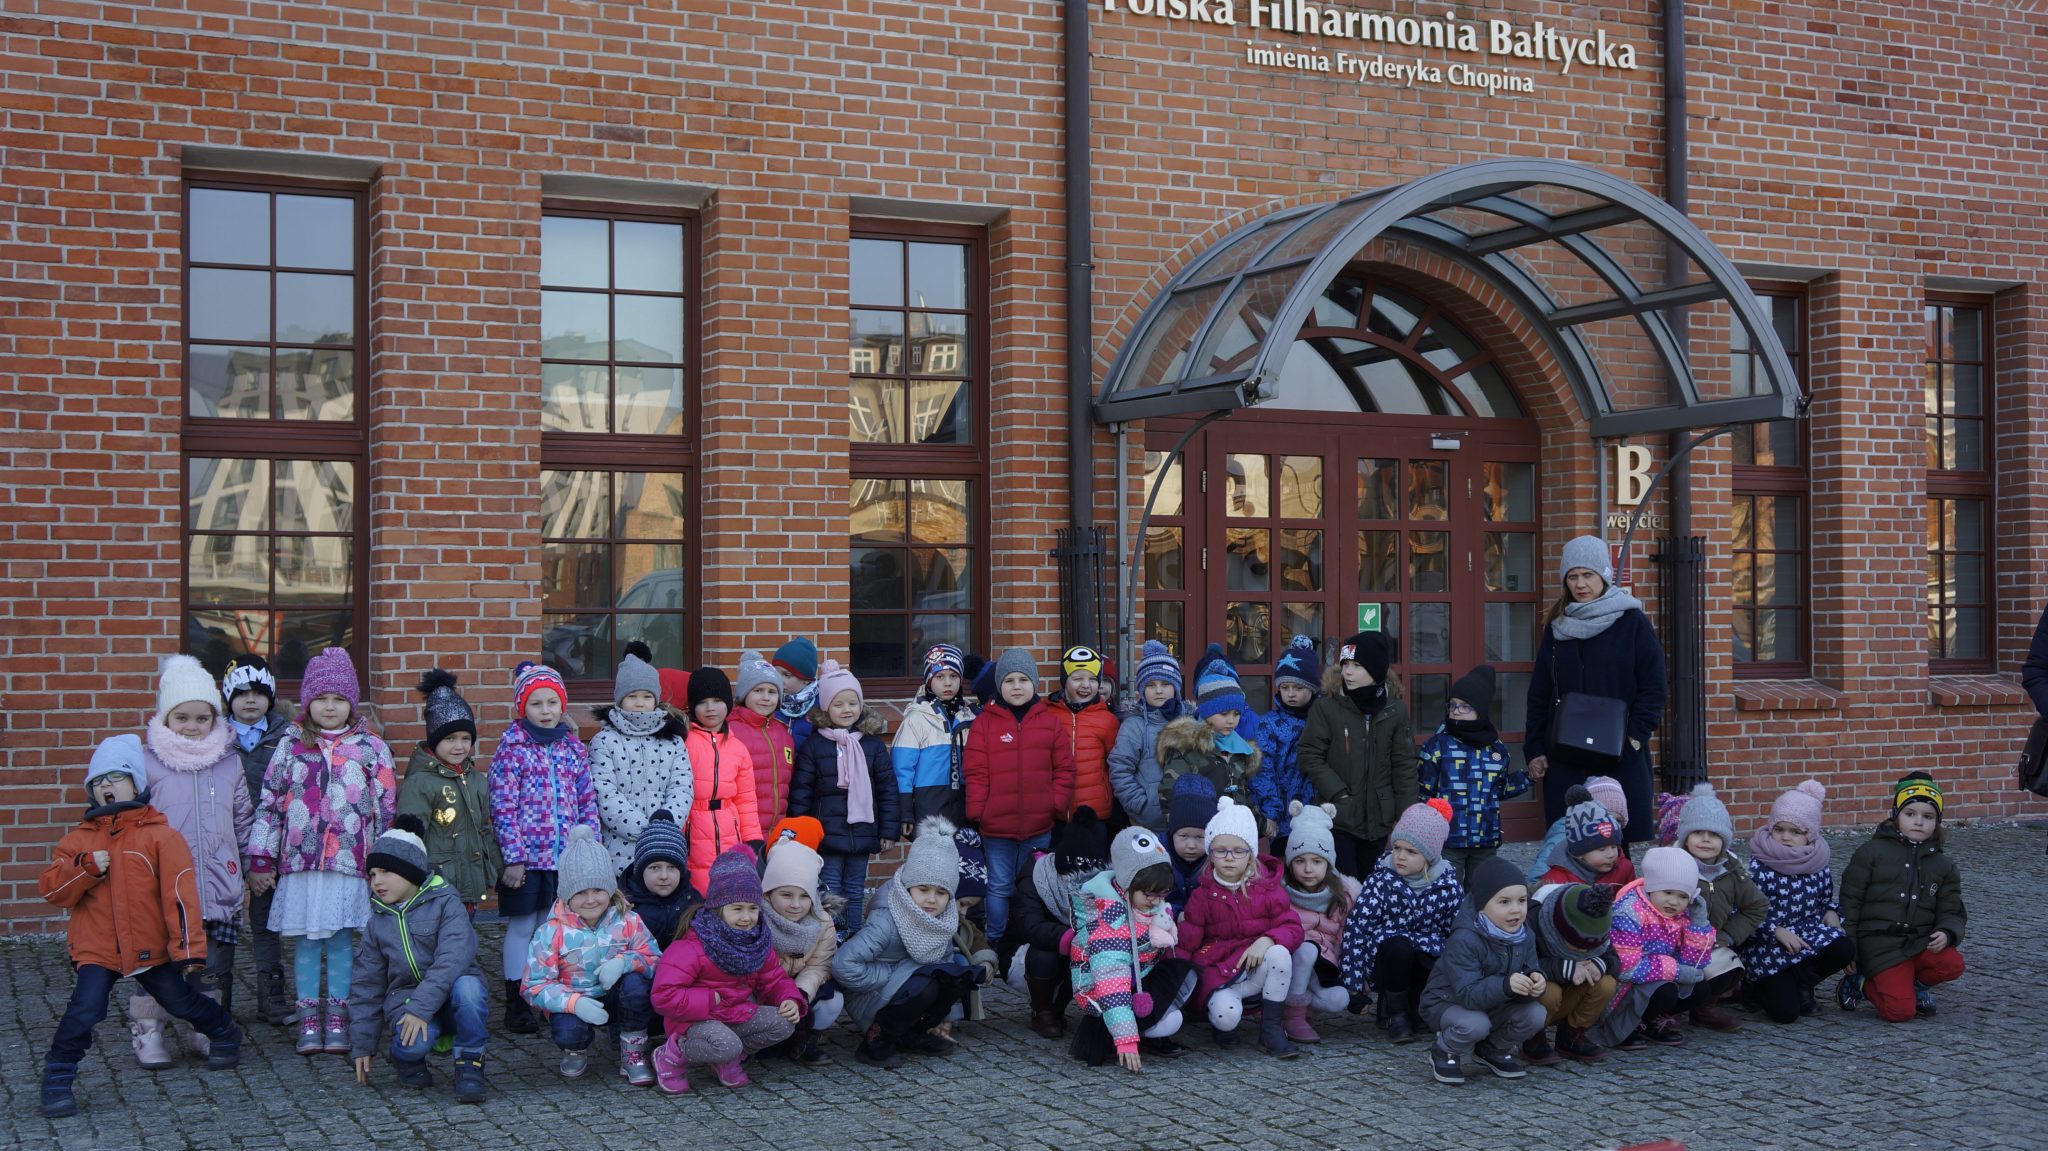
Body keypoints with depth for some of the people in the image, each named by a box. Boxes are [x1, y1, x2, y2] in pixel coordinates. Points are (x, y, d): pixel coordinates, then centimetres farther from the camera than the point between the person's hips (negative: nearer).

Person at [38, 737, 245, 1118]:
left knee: (181, 1001, 13)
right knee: (85, 1009, -16)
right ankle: (58, 1079, 0)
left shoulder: (160, 835, -7)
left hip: (151, 948, -1)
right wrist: (87, 868, -21)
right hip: (96, 950, 1)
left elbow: (179, 893, -11)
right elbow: (51, 889, -3)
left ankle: (224, 1035, 40)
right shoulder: (78, 839, 3)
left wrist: (188, 948, -15)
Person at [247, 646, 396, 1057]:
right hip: (300, 862, 1)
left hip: (350, 864, -1)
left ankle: (336, 1018, 13)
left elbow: (387, 808, 5)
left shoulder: (370, 749, 3)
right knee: (306, 941, 5)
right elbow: (268, 804, 6)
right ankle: (309, 1018, 14)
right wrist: (260, 861, 3)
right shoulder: (291, 748, 6)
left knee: (341, 939, 3)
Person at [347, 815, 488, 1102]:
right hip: (405, 999, 2)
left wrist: (421, 1007, -30)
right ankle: (407, 1058, 5)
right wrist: (361, 1044, 13)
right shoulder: (378, 922, 11)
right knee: (413, 1044, -33)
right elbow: (366, 984, 17)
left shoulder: (445, 903, -4)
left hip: (449, 996, -2)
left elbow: (453, 959, -19)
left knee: (466, 987, -38)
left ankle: (469, 1062, -15)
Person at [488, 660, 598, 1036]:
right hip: (527, 857, -4)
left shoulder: (573, 747, 7)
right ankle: (516, 1002, 13)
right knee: (522, 927, 4)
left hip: (566, 857, 4)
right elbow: (503, 807, -10)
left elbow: (588, 800, 10)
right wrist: (513, 858, -13)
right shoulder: (512, 749, -7)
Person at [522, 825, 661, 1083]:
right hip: (570, 1002, -1)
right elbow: (534, 986, -15)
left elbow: (655, 960, -10)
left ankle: (633, 1054, -9)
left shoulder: (628, 922, -6)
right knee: (566, 1031, -35)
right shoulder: (551, 932, -12)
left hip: (615, 999, 1)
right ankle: (577, 1047, 8)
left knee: (636, 982, -31)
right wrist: (574, 1002, -33)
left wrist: (625, 961, -32)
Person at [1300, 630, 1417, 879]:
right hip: (1338, 816, -3)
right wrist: (1338, 793, -14)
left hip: (1378, 819, 3)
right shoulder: (1326, 707, -6)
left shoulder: (1394, 710, 2)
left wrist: (1407, 815, 1)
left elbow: (1404, 765, 5)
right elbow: (1311, 756, -6)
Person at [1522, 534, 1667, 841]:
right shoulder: (1557, 627, 12)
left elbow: (1654, 687, -1)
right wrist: (1534, 750, 6)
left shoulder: (1633, 623, 1)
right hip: (1565, 759, 3)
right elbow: (1539, 694, 14)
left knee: (1624, 842, -4)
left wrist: (1634, 736, -11)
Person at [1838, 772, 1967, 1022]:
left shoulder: (1944, 865, 11)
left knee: (1952, 964, -27)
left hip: (1920, 942, 5)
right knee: (1901, 1011, -21)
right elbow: (1850, 902, 0)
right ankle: (1862, 982, 9)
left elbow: (1952, 911, 11)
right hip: (1880, 943, -5)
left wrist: (1946, 933, -14)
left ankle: (1906, 984, 0)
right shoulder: (1872, 852, -1)